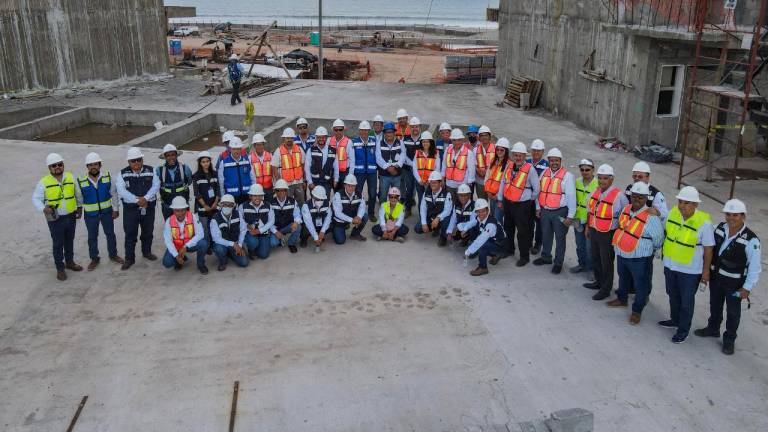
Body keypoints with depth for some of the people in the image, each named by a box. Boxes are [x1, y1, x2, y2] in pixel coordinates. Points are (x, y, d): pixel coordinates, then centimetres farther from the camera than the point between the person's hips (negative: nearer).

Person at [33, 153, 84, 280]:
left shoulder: (71, 177, -2)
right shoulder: (44, 182, -10)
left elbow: (78, 194, 11)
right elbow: (36, 198, -5)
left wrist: (80, 207, 15)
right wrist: (43, 208, -23)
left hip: (71, 216, 3)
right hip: (55, 219, -3)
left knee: (70, 241, 19)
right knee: (58, 244, 4)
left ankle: (69, 262, 38)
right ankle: (60, 268, 18)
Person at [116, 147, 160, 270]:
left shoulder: (151, 171, 1)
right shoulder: (123, 173, -2)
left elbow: (156, 185, -8)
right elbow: (121, 190, -13)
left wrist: (145, 198, -23)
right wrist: (137, 200, -21)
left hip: (148, 207, 2)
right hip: (130, 208, -2)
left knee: (148, 232, 15)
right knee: (130, 234, 1)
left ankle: (147, 252, 35)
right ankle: (129, 258, 11)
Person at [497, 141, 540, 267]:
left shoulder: (530, 169, -17)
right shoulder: (509, 165, -1)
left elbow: (536, 189, -8)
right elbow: (503, 182, 9)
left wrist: (530, 200, 3)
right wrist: (500, 199, 12)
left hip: (522, 205, -6)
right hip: (507, 202, 6)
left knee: (523, 231, 0)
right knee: (508, 227, 22)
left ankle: (524, 256, 14)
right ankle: (509, 249, 42)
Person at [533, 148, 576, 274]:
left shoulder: (567, 176, -13)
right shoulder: (544, 173, 5)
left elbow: (571, 196, -13)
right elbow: (539, 191, 15)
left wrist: (570, 216, -14)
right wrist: (538, 208, 15)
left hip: (560, 213, -5)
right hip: (545, 211, 5)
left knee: (560, 238, 6)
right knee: (546, 235, 20)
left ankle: (558, 263, 21)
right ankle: (546, 257, 39)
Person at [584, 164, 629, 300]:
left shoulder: (618, 196, -19)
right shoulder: (595, 192, 3)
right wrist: (588, 227, 19)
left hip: (608, 235, -7)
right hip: (594, 232, 7)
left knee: (606, 263, 6)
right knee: (595, 259, 22)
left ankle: (606, 289, 22)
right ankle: (599, 282, 42)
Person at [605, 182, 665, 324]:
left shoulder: (651, 217, -21)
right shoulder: (625, 209, -2)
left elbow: (658, 239, -9)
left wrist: (647, 249, 6)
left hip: (639, 259, -6)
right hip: (621, 254, 6)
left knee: (640, 285, 9)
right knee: (623, 278, 27)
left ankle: (637, 311, 25)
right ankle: (622, 299, 49)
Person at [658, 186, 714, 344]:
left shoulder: (704, 222, -22)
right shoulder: (672, 213, -8)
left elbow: (708, 248, -13)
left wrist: (706, 271, -9)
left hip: (690, 270, -5)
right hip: (670, 265, 5)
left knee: (686, 301, 11)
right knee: (673, 295, 24)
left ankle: (683, 330, 28)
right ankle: (675, 319, 46)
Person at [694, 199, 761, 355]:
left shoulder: (751, 240, -24)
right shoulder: (720, 228, -8)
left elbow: (755, 267, -16)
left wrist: (747, 288, -14)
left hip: (734, 283, -5)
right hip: (715, 277, 5)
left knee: (733, 311, 14)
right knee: (715, 305, 24)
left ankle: (729, 339, 32)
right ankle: (713, 328, 46)